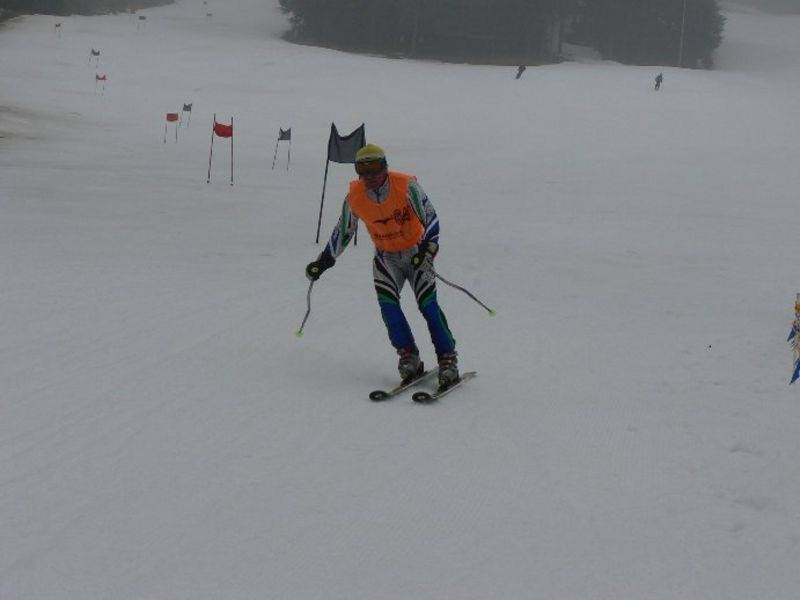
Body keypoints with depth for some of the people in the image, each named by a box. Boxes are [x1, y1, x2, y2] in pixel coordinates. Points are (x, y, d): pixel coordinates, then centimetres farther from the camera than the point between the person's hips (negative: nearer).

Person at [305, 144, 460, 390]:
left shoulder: (406, 186, -20)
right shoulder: (354, 197, -10)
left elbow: (430, 216, -17)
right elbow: (343, 231, 6)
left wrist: (429, 244, -33)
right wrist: (324, 261, 6)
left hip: (415, 253, -3)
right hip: (386, 257, 3)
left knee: (428, 305, -16)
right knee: (387, 304, -19)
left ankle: (448, 361, -10)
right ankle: (409, 358, -10)